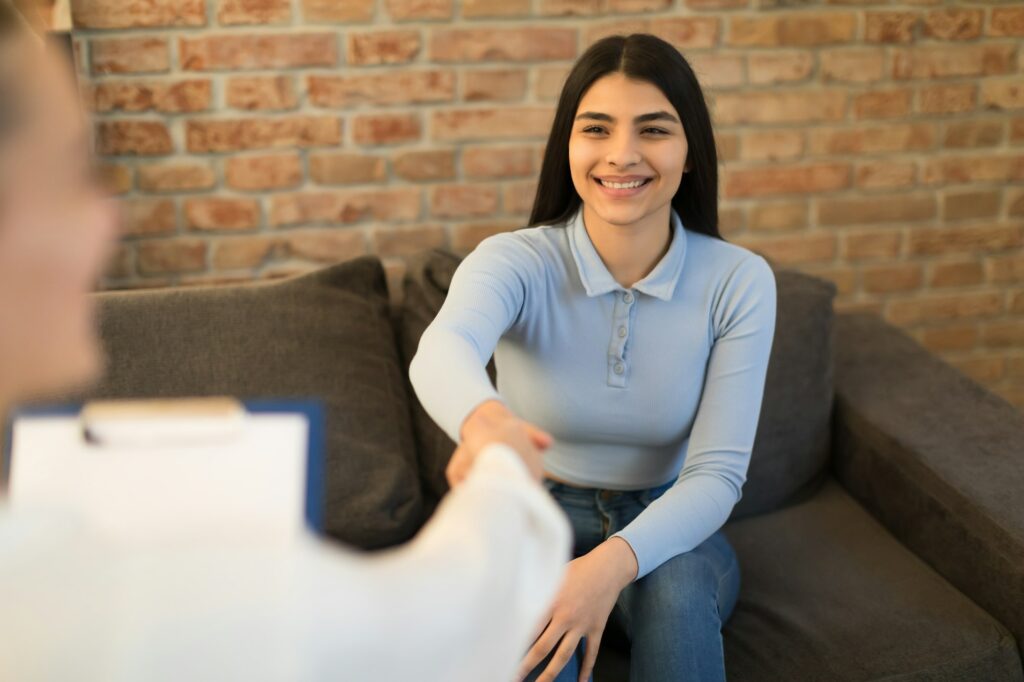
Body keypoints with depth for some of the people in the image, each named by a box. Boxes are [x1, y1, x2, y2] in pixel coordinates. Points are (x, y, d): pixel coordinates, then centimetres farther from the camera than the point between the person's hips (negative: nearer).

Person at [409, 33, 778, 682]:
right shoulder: (517, 260, -17)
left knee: (676, 592, -33)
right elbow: (443, 347, -41)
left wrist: (615, 562, -37)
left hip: (667, 529, 1)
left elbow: (718, 474, -17)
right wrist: (484, 420, -66)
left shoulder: (738, 281, -13)